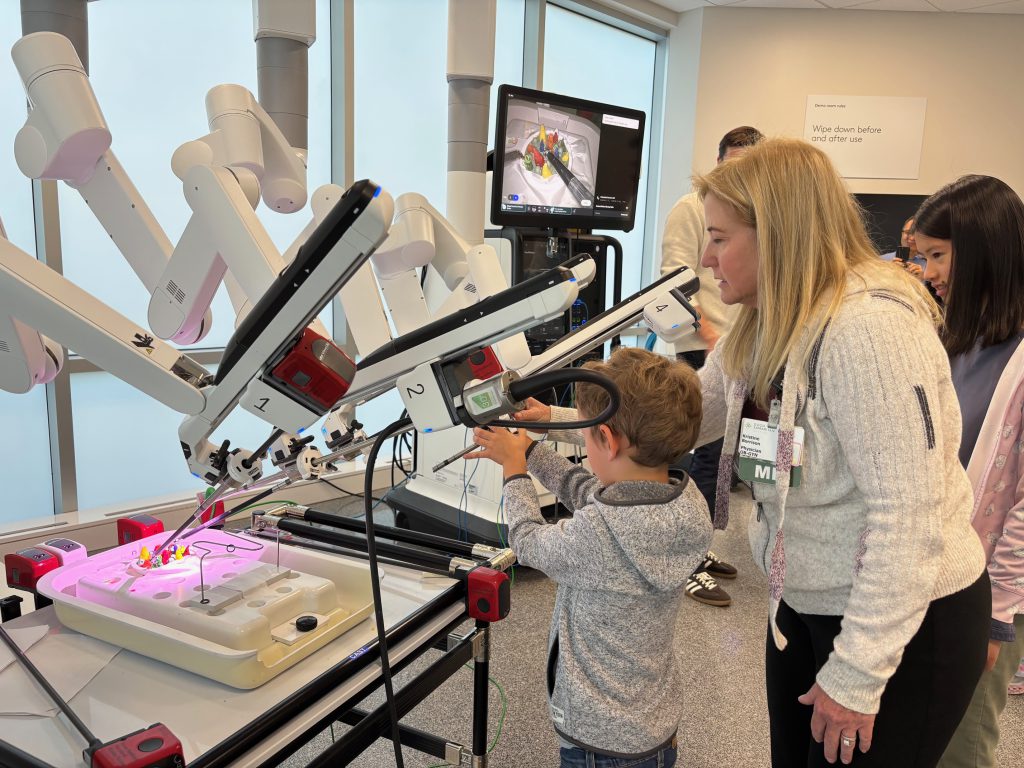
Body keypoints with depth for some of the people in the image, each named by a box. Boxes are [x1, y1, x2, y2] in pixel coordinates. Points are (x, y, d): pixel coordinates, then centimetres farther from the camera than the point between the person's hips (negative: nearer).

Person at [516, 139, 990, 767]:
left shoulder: (870, 328, -28)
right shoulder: (766, 327, 1)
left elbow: (909, 517, -28)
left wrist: (856, 677, -22)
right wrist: (560, 423, 3)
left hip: (905, 623, -8)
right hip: (803, 604, 8)